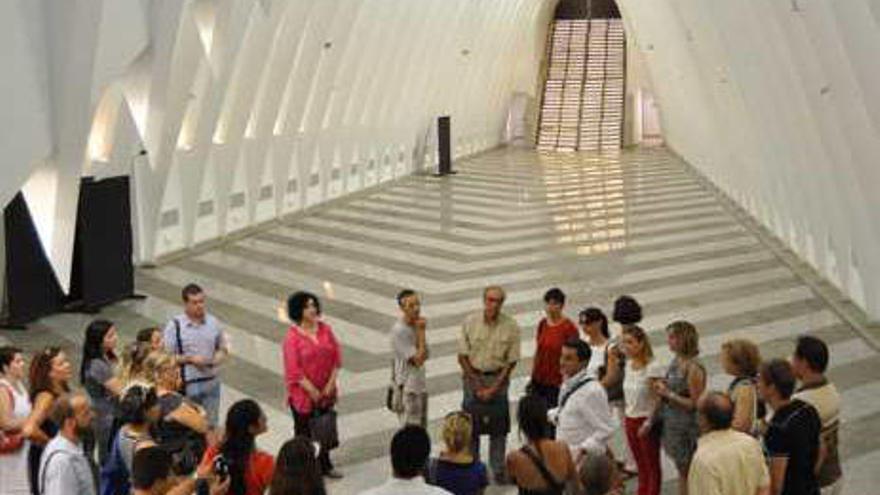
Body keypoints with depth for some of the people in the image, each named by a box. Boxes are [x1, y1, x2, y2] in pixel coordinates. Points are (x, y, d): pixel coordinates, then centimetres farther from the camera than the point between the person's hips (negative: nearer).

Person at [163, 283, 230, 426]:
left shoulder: (213, 322, 4)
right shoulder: (174, 326, -8)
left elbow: (223, 348, 14)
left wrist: (218, 358, -7)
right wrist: (190, 359, -18)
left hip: (211, 382, 4)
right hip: (187, 384, -4)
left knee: (211, 425, 11)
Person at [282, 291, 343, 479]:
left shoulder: (326, 329, 0)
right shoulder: (292, 337, -14)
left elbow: (336, 357, 2)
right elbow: (294, 371, -16)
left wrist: (330, 385, -6)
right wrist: (312, 391, -15)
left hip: (326, 393, 5)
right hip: (303, 394, -5)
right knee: (304, 432, 7)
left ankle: (324, 465, 32)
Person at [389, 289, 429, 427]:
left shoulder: (416, 325, 5)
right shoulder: (399, 330, -20)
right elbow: (418, 359, -22)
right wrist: (421, 331, -20)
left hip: (420, 383, 9)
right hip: (407, 387, -9)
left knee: (422, 428, 16)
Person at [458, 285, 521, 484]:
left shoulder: (511, 326, -8)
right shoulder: (470, 322, -7)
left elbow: (511, 361, -5)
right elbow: (462, 357, -3)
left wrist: (494, 388, -10)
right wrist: (478, 385, -8)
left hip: (498, 379, 0)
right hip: (473, 377, 0)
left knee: (499, 426, 5)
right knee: (471, 424, 5)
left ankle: (498, 470, 17)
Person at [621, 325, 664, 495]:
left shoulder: (653, 367, -20)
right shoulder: (629, 364, 2)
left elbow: (658, 399, -18)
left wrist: (648, 423, -18)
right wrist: (626, 417, 8)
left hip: (646, 421, -7)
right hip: (631, 420, 7)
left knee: (652, 465, 8)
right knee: (641, 465, 17)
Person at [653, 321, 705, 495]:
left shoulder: (693, 368, -21)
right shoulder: (676, 361, 4)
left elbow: (694, 403, -21)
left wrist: (668, 394, -21)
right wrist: (662, 388, -1)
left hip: (687, 428, -8)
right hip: (672, 424, 8)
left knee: (688, 473, 5)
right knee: (681, 471, 19)